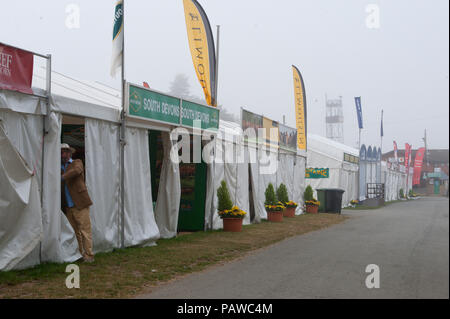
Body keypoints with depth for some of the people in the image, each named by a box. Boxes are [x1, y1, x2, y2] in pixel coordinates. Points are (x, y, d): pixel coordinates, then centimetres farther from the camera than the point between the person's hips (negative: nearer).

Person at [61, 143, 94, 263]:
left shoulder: (77, 163, 3)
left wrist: (62, 177, -31)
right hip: (67, 207, 5)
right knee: (75, 231, 9)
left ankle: (88, 255, -3)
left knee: (85, 230, -6)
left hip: (79, 204, -5)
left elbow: (76, 171, -21)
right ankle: (79, 254, 16)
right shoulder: (60, 168, 17)